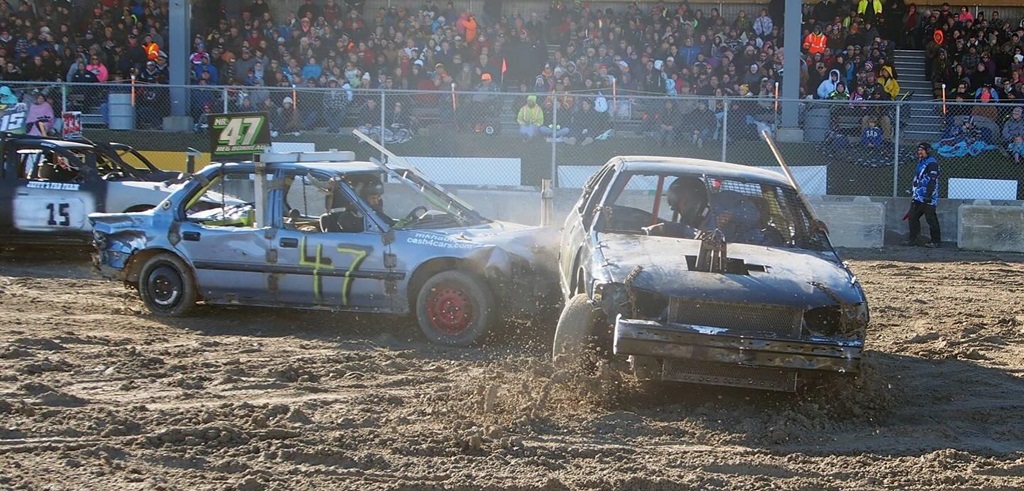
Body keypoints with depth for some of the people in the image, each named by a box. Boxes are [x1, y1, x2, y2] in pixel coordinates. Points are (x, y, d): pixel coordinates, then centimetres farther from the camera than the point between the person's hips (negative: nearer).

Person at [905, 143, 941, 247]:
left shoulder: (931, 162, -11)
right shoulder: (920, 162, 20)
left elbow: (932, 180, -19)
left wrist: (928, 195, -25)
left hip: (928, 197, -10)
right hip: (918, 197, 10)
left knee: (930, 218, -8)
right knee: (912, 216, 8)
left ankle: (936, 241, -1)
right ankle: (913, 240, 13)